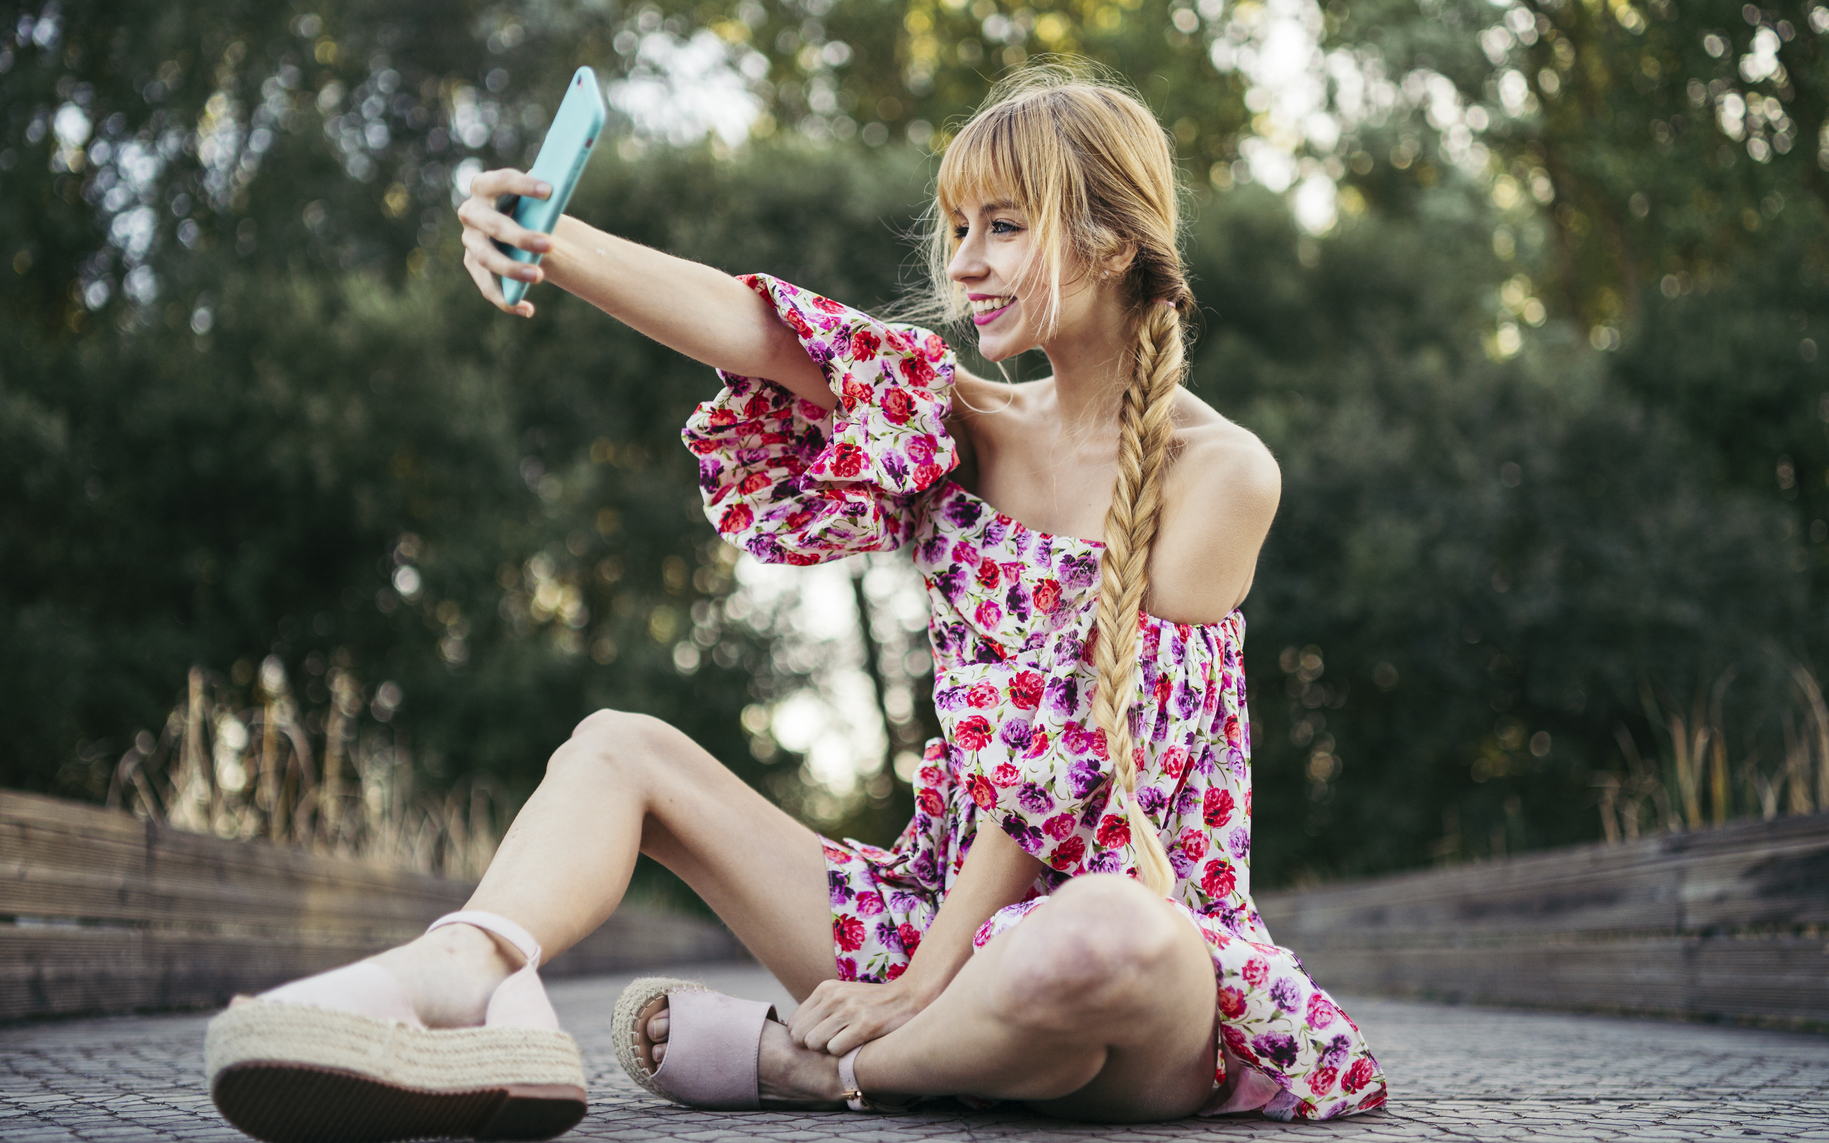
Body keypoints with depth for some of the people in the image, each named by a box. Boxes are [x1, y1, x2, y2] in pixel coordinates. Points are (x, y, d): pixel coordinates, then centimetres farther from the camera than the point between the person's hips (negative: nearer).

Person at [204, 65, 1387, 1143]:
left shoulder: (1218, 473, -9)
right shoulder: (970, 429, 8)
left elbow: (1087, 761, -15)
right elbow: (757, 333, -7)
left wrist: (916, 986, -17)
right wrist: (547, 244, -24)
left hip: (1133, 913, -6)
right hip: (953, 908, 6)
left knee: (1105, 941, -42)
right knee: (620, 746, -2)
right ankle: (461, 974, -34)